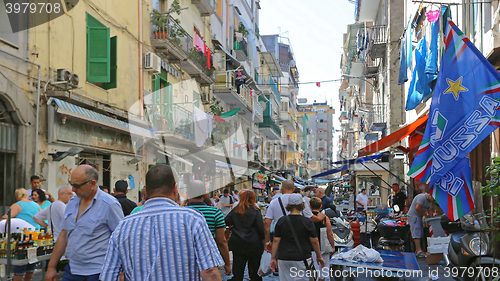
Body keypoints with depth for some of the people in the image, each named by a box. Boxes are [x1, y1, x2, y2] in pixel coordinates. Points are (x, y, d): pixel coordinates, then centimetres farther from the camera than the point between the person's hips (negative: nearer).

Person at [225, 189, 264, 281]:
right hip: (253, 244, -3)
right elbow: (261, 228, -8)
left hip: (237, 244, 3)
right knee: (255, 273, 8)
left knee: (237, 273, 6)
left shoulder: (235, 210, 2)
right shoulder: (255, 211, -9)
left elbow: (226, 222, 9)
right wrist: (263, 239, 6)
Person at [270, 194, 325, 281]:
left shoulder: (281, 221, 2)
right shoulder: (307, 222, -5)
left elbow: (276, 240, 2)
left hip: (283, 258, 3)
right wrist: (319, 256, 12)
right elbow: (314, 241, -1)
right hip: (301, 259, -2)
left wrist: (273, 258, 9)